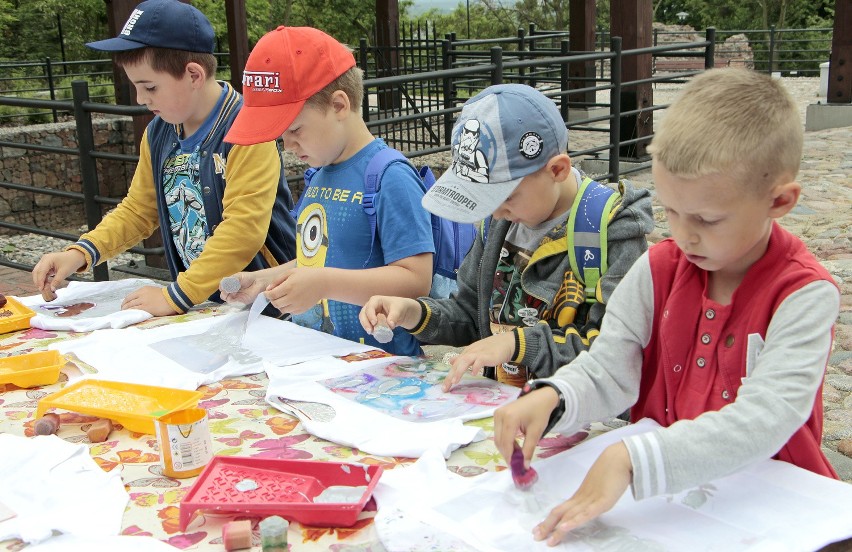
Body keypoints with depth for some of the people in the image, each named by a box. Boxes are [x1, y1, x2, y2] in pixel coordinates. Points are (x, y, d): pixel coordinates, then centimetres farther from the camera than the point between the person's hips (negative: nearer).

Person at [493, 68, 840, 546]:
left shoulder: (805, 294, -15)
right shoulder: (658, 270, 0)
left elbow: (764, 421, -27)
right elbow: (606, 371, -2)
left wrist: (632, 460, -38)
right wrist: (550, 398, -24)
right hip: (660, 495, 4)